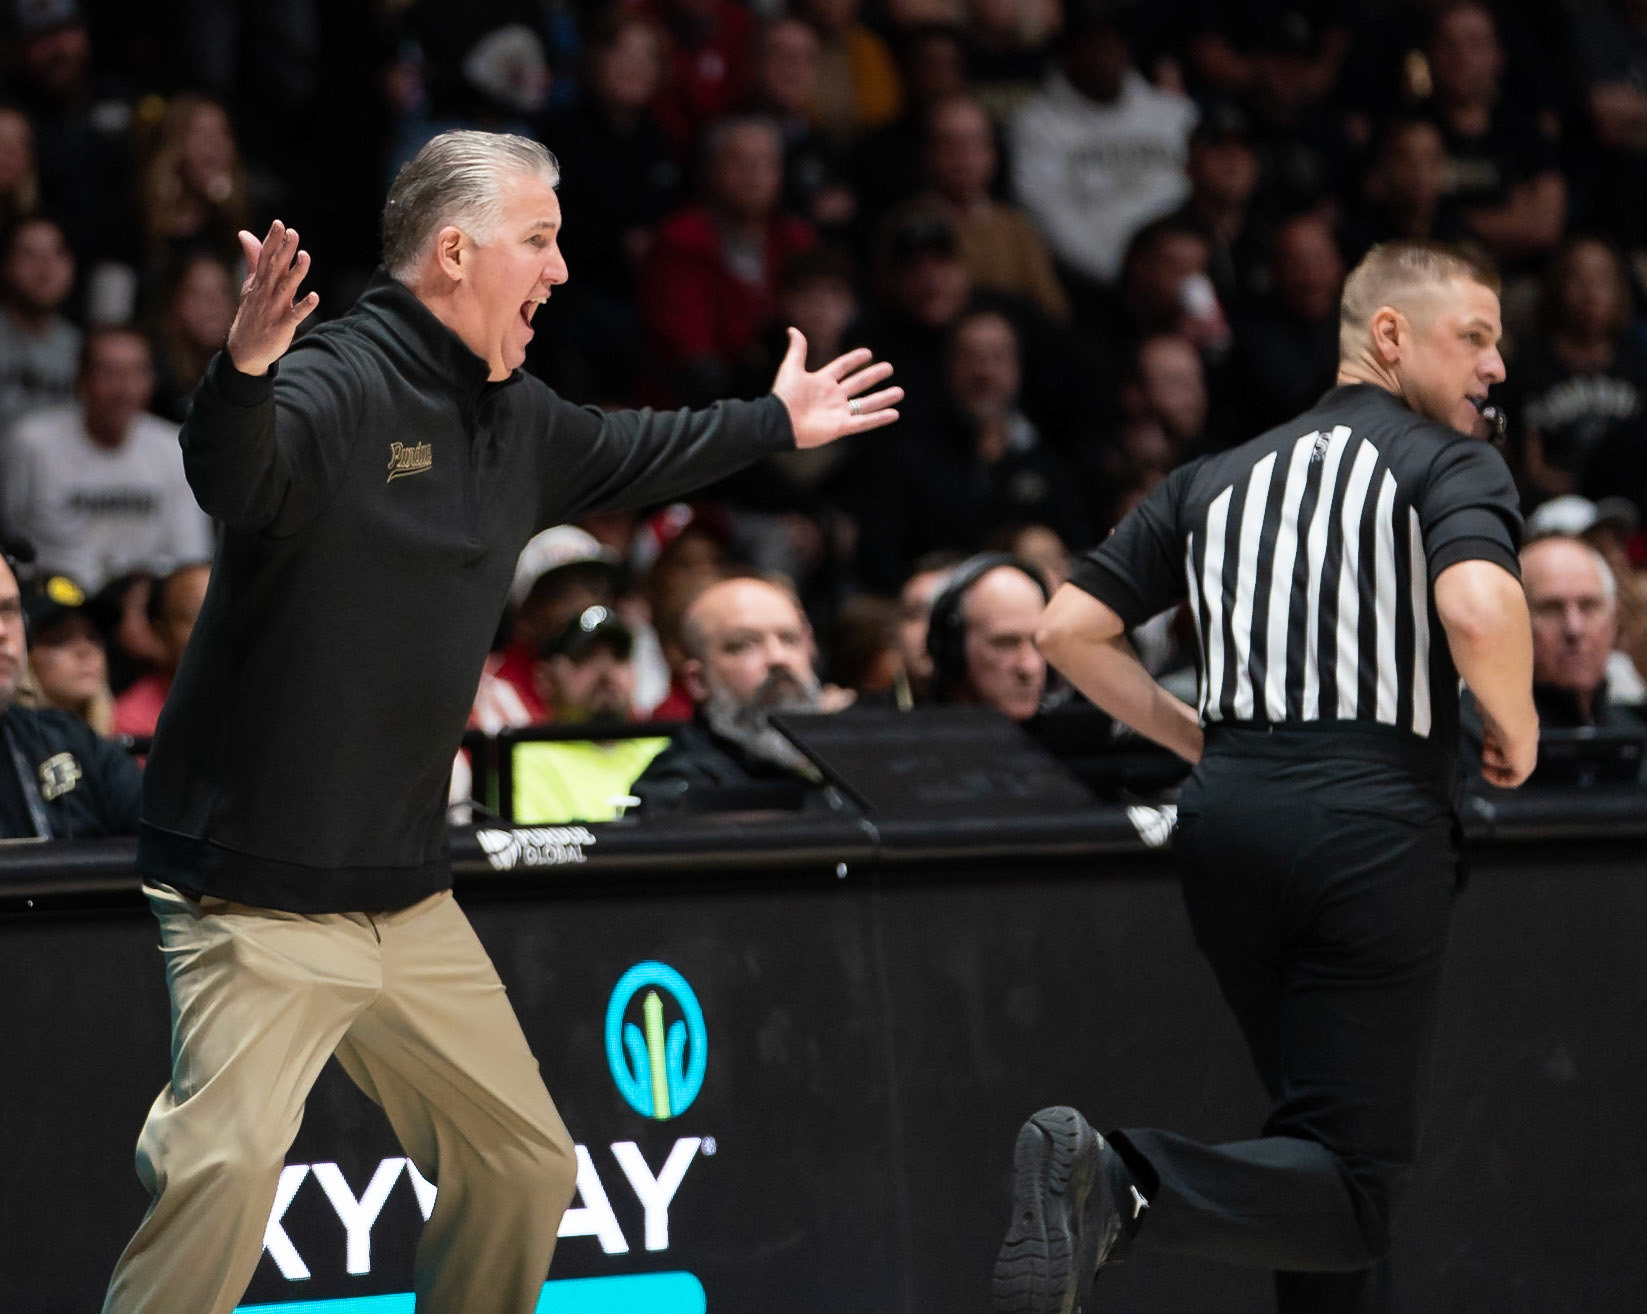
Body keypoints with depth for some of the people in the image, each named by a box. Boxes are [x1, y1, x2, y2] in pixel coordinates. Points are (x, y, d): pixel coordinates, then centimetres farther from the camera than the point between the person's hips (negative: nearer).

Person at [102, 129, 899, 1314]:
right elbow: (235, 482, -39)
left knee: (526, 1167, 14)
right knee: (225, 1169, -24)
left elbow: (626, 452, 34)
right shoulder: (339, 387, -17)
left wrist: (777, 423, 45)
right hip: (263, 892, -9)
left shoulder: (511, 416, 13)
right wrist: (245, 370, -59)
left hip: (409, 894, 9)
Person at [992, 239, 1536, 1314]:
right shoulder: (1453, 464, 1)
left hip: (1226, 822, 6)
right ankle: (1129, 1190, -33)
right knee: (1352, 1189, -7)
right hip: (1372, 823, -6)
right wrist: (1516, 731, -1)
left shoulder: (1218, 478, 18)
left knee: (1327, 1124, 21)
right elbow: (1479, 611, -20)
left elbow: (1070, 628, 14)